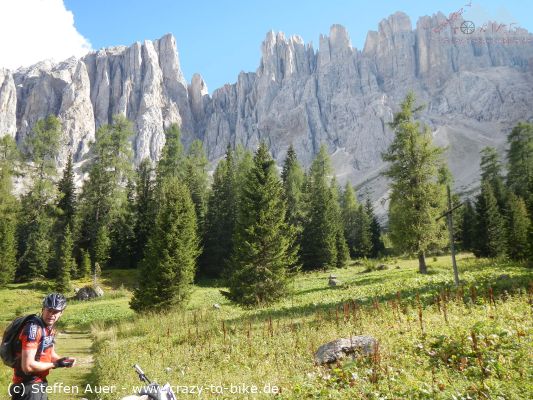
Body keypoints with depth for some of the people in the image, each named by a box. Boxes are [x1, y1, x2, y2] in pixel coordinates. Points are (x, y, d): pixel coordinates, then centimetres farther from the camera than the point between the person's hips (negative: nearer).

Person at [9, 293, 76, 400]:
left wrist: (63, 360, -3)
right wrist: (56, 365, -18)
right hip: (28, 386, -9)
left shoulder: (50, 329, 5)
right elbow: (28, 366, -28)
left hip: (40, 384, 9)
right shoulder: (33, 328, -24)